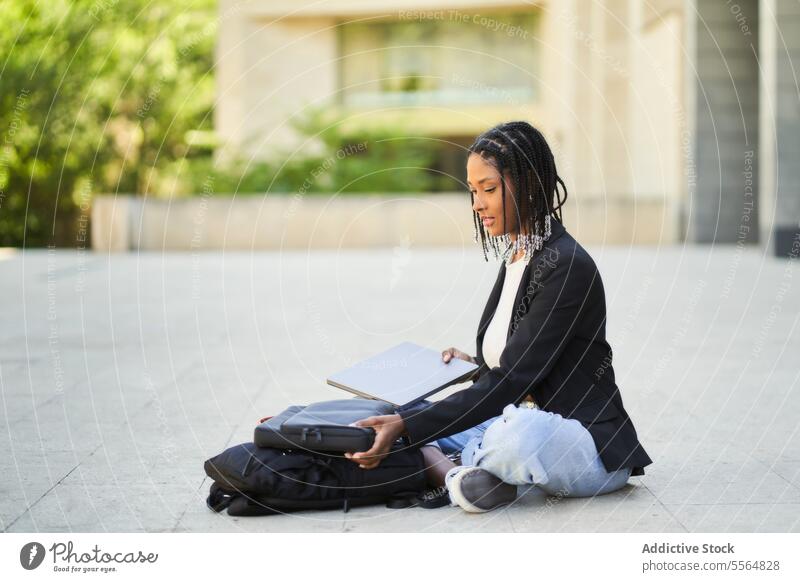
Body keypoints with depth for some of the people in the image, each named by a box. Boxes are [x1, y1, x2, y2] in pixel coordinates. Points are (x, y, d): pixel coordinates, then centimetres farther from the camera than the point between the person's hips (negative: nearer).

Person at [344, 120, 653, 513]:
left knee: (515, 432, -41)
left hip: (589, 445, -9)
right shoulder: (515, 259, 11)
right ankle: (452, 475, -23)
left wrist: (406, 426, -27)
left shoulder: (568, 268, -18)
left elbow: (511, 382, -23)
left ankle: (443, 468, -13)